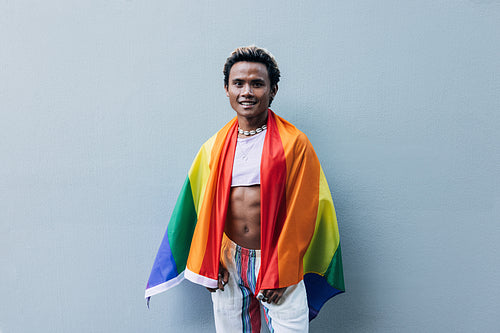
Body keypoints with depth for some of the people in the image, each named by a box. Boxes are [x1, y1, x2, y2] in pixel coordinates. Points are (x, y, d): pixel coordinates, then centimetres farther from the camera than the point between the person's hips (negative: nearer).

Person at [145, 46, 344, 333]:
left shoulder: (294, 144, -6)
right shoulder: (215, 147, 5)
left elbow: (300, 213, -7)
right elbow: (207, 211, 8)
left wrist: (279, 272, -9)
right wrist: (209, 265, 2)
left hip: (277, 263, -2)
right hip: (228, 265, 3)